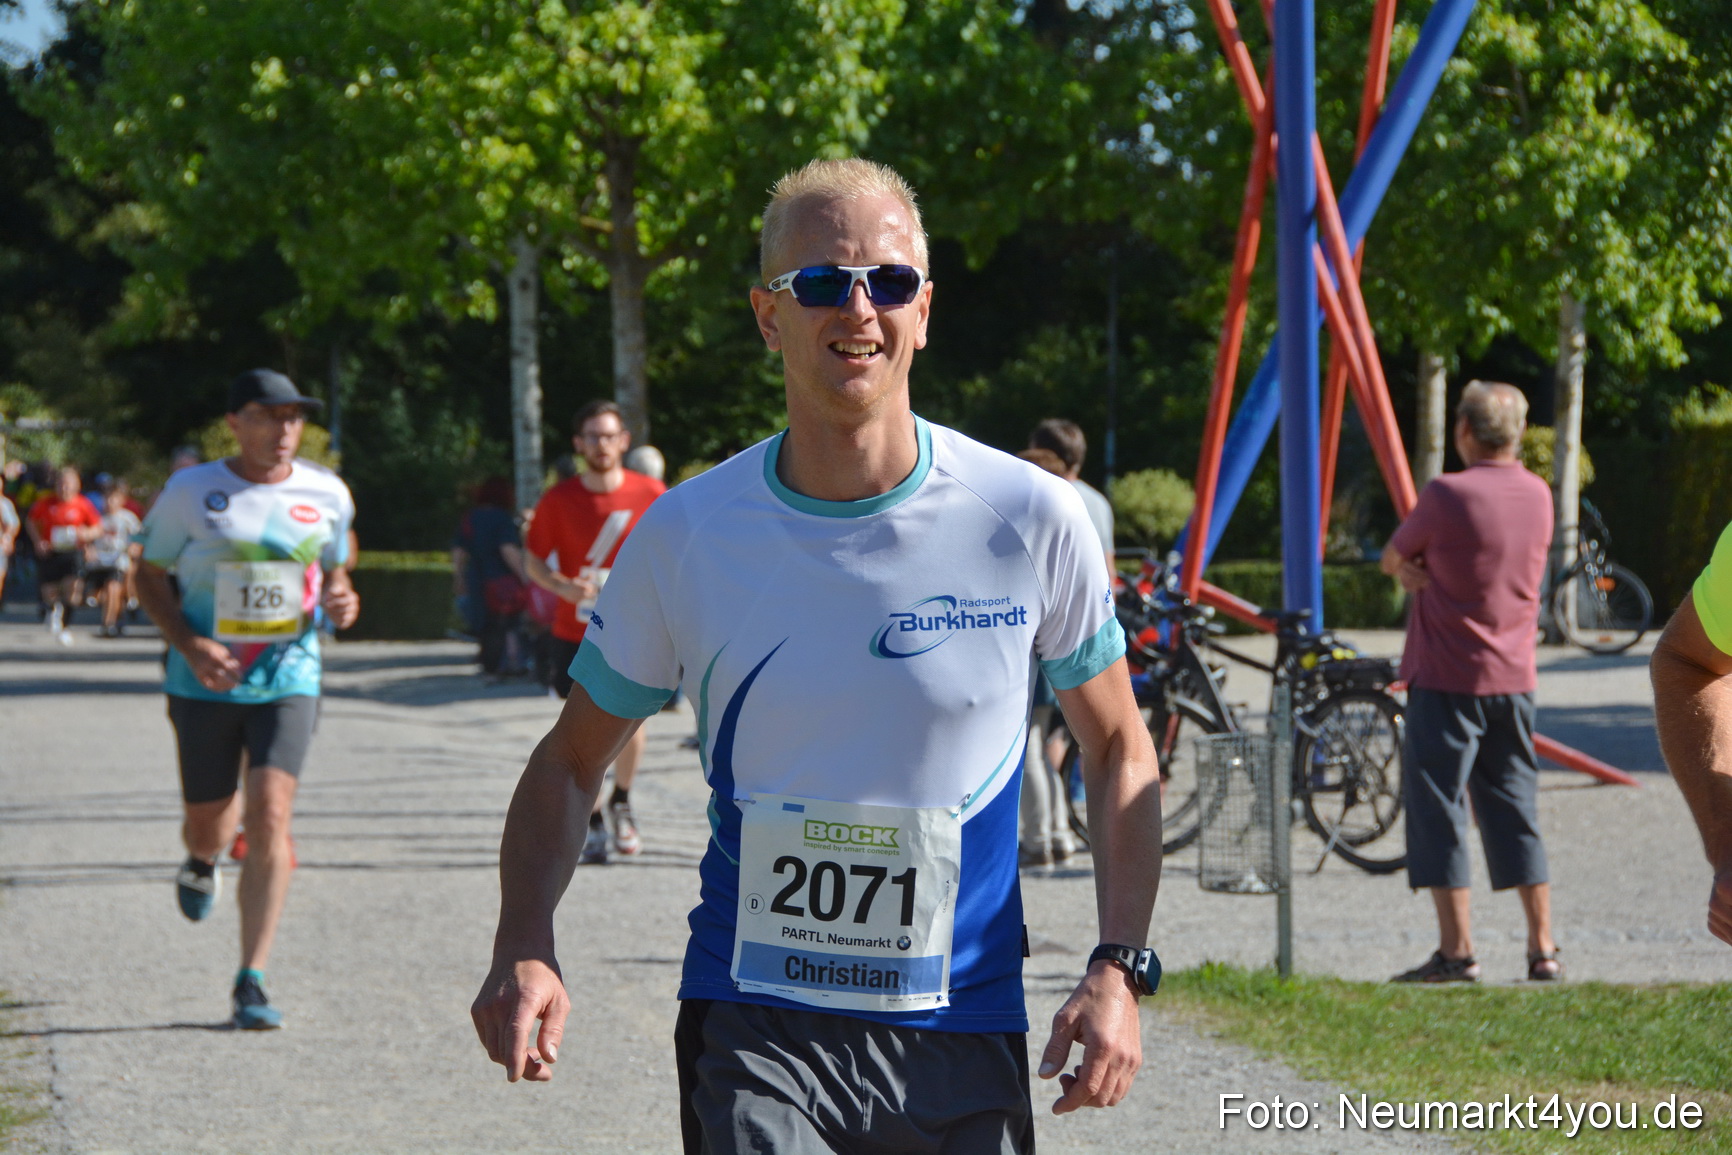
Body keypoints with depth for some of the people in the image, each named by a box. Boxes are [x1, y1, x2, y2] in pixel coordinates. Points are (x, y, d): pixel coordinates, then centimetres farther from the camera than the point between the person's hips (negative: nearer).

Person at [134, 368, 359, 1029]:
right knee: (207, 819, 9)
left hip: (288, 681, 0)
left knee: (270, 813, -15)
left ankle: (251, 982, -12)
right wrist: (189, 645, -13)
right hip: (205, 684, 0)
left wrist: (341, 602, -5)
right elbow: (150, 575, 3)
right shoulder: (190, 492, -4)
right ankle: (203, 861, 51)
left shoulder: (327, 495, 3)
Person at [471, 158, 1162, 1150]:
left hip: (962, 1032, 1)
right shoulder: (684, 536, -2)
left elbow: (1118, 748, 9)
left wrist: (1119, 968, -3)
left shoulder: (1033, 521, -3)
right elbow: (572, 759, 9)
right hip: (754, 1030, -1)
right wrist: (525, 947, -8)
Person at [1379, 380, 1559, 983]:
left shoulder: (1448, 494, -15)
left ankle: (1456, 950, -3)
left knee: (1438, 808, 0)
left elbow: (1393, 559, -2)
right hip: (1514, 677, 6)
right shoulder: (1538, 496, 5)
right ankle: (1543, 948, 10)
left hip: (1448, 678, -6)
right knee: (1514, 809, 12)